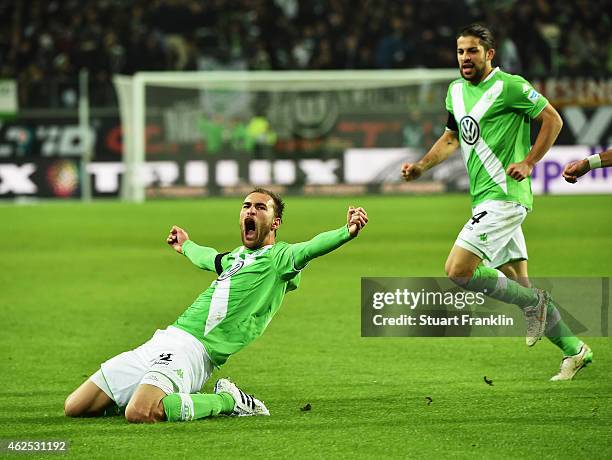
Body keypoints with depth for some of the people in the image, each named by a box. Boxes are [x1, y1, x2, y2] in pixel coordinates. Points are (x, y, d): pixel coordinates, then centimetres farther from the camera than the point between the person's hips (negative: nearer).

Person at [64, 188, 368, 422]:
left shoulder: (280, 258, 2)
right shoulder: (234, 257, 24)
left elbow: (311, 248, -19)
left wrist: (347, 232, -39)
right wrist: (186, 246, 70)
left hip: (194, 349, -8)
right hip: (162, 340, 8)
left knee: (140, 414, -36)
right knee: (75, 408, 2)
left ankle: (227, 401, -10)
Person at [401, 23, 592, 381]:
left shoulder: (509, 86, -10)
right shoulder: (456, 90, 14)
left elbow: (553, 120, -7)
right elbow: (451, 138, 27)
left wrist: (528, 163, -13)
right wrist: (421, 167, 14)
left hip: (505, 197, -8)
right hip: (485, 200, 8)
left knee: (457, 270, -16)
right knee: (519, 283, 8)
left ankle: (532, 303, -1)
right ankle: (575, 350, 16)